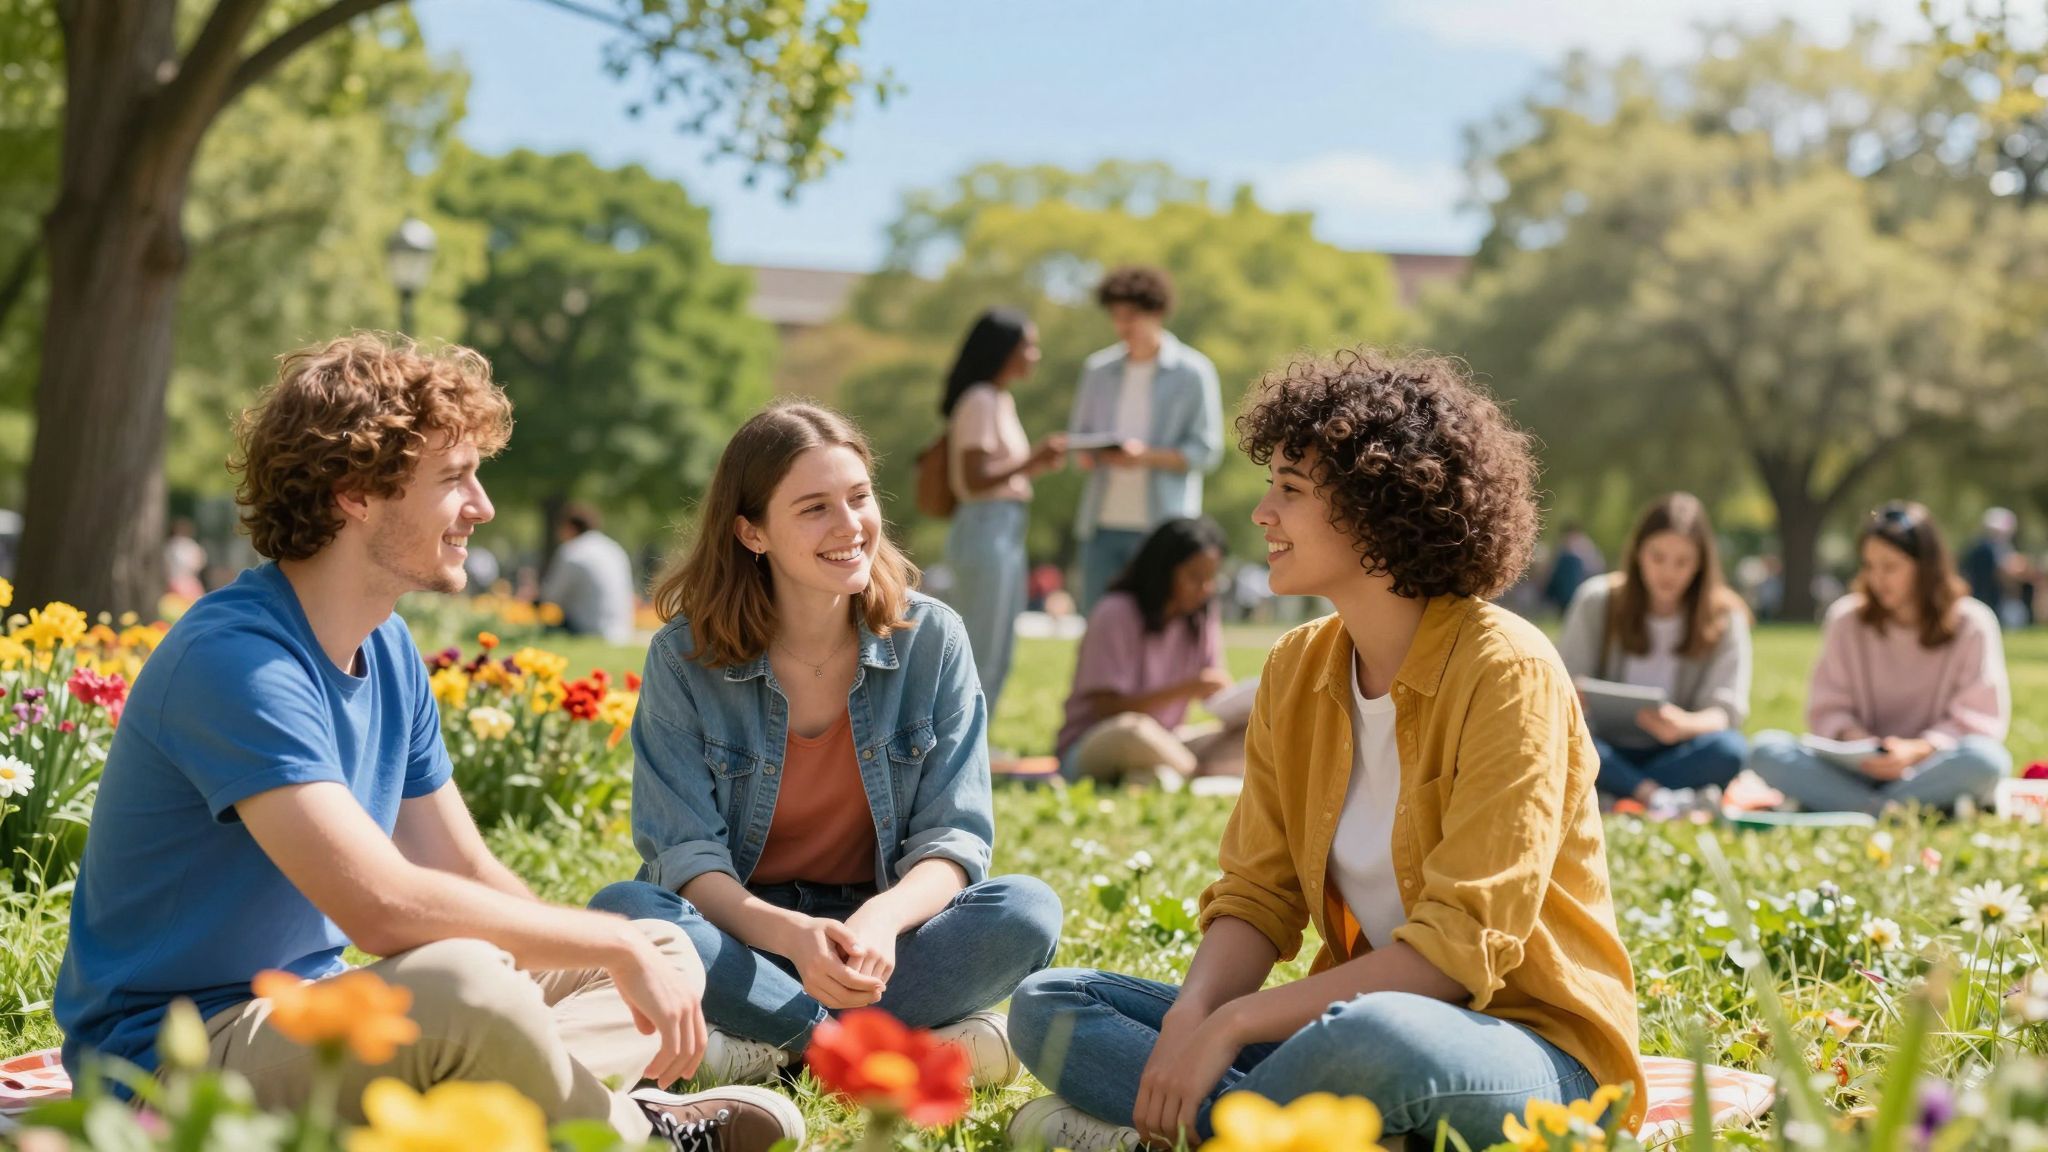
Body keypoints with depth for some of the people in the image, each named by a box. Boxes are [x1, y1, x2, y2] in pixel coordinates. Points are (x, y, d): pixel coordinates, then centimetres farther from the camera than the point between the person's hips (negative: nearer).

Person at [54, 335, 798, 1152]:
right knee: (462, 981, -38)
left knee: (669, 953, 11)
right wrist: (619, 945, -22)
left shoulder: (389, 650, 7)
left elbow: (466, 871, 9)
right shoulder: (238, 657, -22)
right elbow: (384, 908, -32)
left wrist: (639, 959, -7)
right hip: (176, 1057, -9)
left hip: (311, 1016, 10)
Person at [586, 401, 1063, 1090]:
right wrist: (790, 934, -34)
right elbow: (685, 853, -13)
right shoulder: (684, 659, -7)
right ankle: (923, 1038, -27)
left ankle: (771, 1044, -22)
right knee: (621, 912, -32)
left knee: (1027, 911, -26)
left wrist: (885, 917, -31)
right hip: (741, 931, -1)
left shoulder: (931, 640, -4)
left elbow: (954, 836, -7)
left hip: (880, 930, 1)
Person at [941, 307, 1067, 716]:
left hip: (1008, 533, 10)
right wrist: (1032, 460, -22)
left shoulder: (1003, 401, 16)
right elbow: (975, 479, -19)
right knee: (982, 654, -5)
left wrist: (1037, 463, 5)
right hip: (985, 528, -10)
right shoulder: (979, 402, -12)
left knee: (998, 654, 13)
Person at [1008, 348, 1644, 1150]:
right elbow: (1256, 896, 3)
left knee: (1366, 1036, -41)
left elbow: (1460, 946, -22)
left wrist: (1232, 1024, -25)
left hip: (1528, 1050, -6)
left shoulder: (1505, 672, -16)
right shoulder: (1297, 669, 5)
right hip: (1353, 1017, 7)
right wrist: (1193, 1014, -19)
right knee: (1047, 1006, -4)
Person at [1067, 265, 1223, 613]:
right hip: (1101, 523, 4)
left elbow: (1206, 451, -4)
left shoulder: (1193, 372, 1)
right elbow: (1078, 435, 20)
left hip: (1162, 526, -4)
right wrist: (1085, 454, -4)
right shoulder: (1098, 369, 14)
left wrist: (1147, 456, -19)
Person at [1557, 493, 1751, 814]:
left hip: (1676, 754, 0)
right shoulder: (1596, 600, 1)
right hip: (1608, 749, 0)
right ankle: (1658, 797, -38)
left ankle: (1615, 802, -30)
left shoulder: (1725, 617, -1)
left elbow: (1727, 710, -10)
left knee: (1729, 750, -33)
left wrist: (1684, 726, -34)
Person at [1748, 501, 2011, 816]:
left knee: (1987, 760, -37)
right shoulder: (1846, 619, 6)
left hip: (1936, 771, -2)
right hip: (1863, 768, 2)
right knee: (1766, 751, -24)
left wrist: (1918, 750, -21)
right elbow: (1827, 709, 6)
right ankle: (1901, 811, -33)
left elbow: (1979, 720, -5)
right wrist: (1850, 737, -17)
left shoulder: (1972, 624, -1)